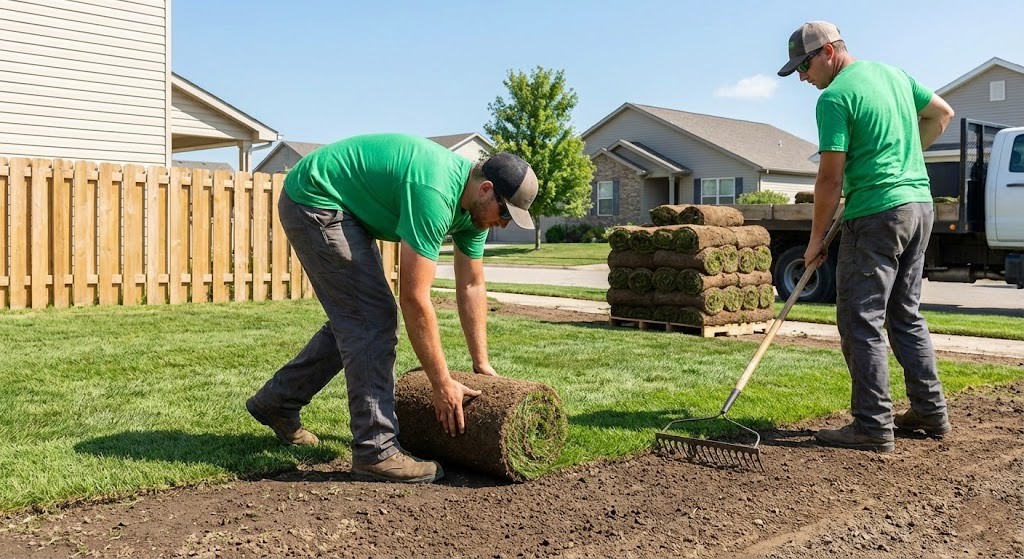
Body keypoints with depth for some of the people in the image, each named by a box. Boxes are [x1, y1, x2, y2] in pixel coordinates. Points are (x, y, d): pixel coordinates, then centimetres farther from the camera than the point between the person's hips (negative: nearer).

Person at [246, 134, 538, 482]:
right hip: (314, 201, -10)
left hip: (346, 210, 10)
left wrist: (482, 365, 8)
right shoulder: (435, 194, -31)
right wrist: (442, 385, -24)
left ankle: (277, 403, 28)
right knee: (374, 318, -15)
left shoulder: (473, 204, -3)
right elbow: (414, 298, -31)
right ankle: (376, 451, -10)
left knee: (353, 319, 13)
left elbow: (471, 286, 6)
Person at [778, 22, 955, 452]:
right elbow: (942, 114, 26)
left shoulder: (835, 97, -11)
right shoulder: (893, 73, 14)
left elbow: (830, 179, -13)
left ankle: (873, 426, -3)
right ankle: (930, 411, 22)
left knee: (861, 321, -4)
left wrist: (816, 239, -5)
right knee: (907, 315, 16)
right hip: (920, 204, 9)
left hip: (876, 214, -9)